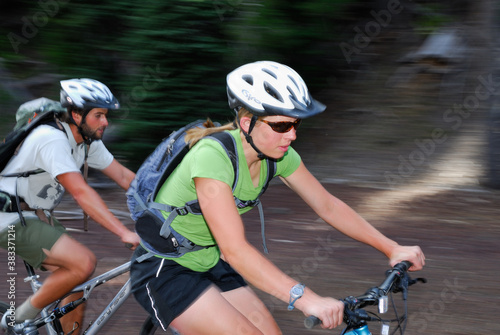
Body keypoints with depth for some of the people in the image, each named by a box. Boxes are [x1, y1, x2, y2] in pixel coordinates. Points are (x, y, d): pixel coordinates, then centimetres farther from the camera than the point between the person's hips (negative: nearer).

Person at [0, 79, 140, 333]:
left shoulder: (88, 142, 2)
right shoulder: (52, 139, -26)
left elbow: (124, 176, 7)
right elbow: (81, 193, -34)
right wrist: (125, 233, -40)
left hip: (37, 216, 9)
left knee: (77, 279, 4)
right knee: (83, 263, -21)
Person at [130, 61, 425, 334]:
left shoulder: (278, 155, -7)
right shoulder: (213, 155, -31)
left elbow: (328, 205, 2)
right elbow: (235, 249, -38)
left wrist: (392, 248, -6)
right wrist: (306, 299, -45)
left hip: (208, 264, 8)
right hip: (164, 271, -8)